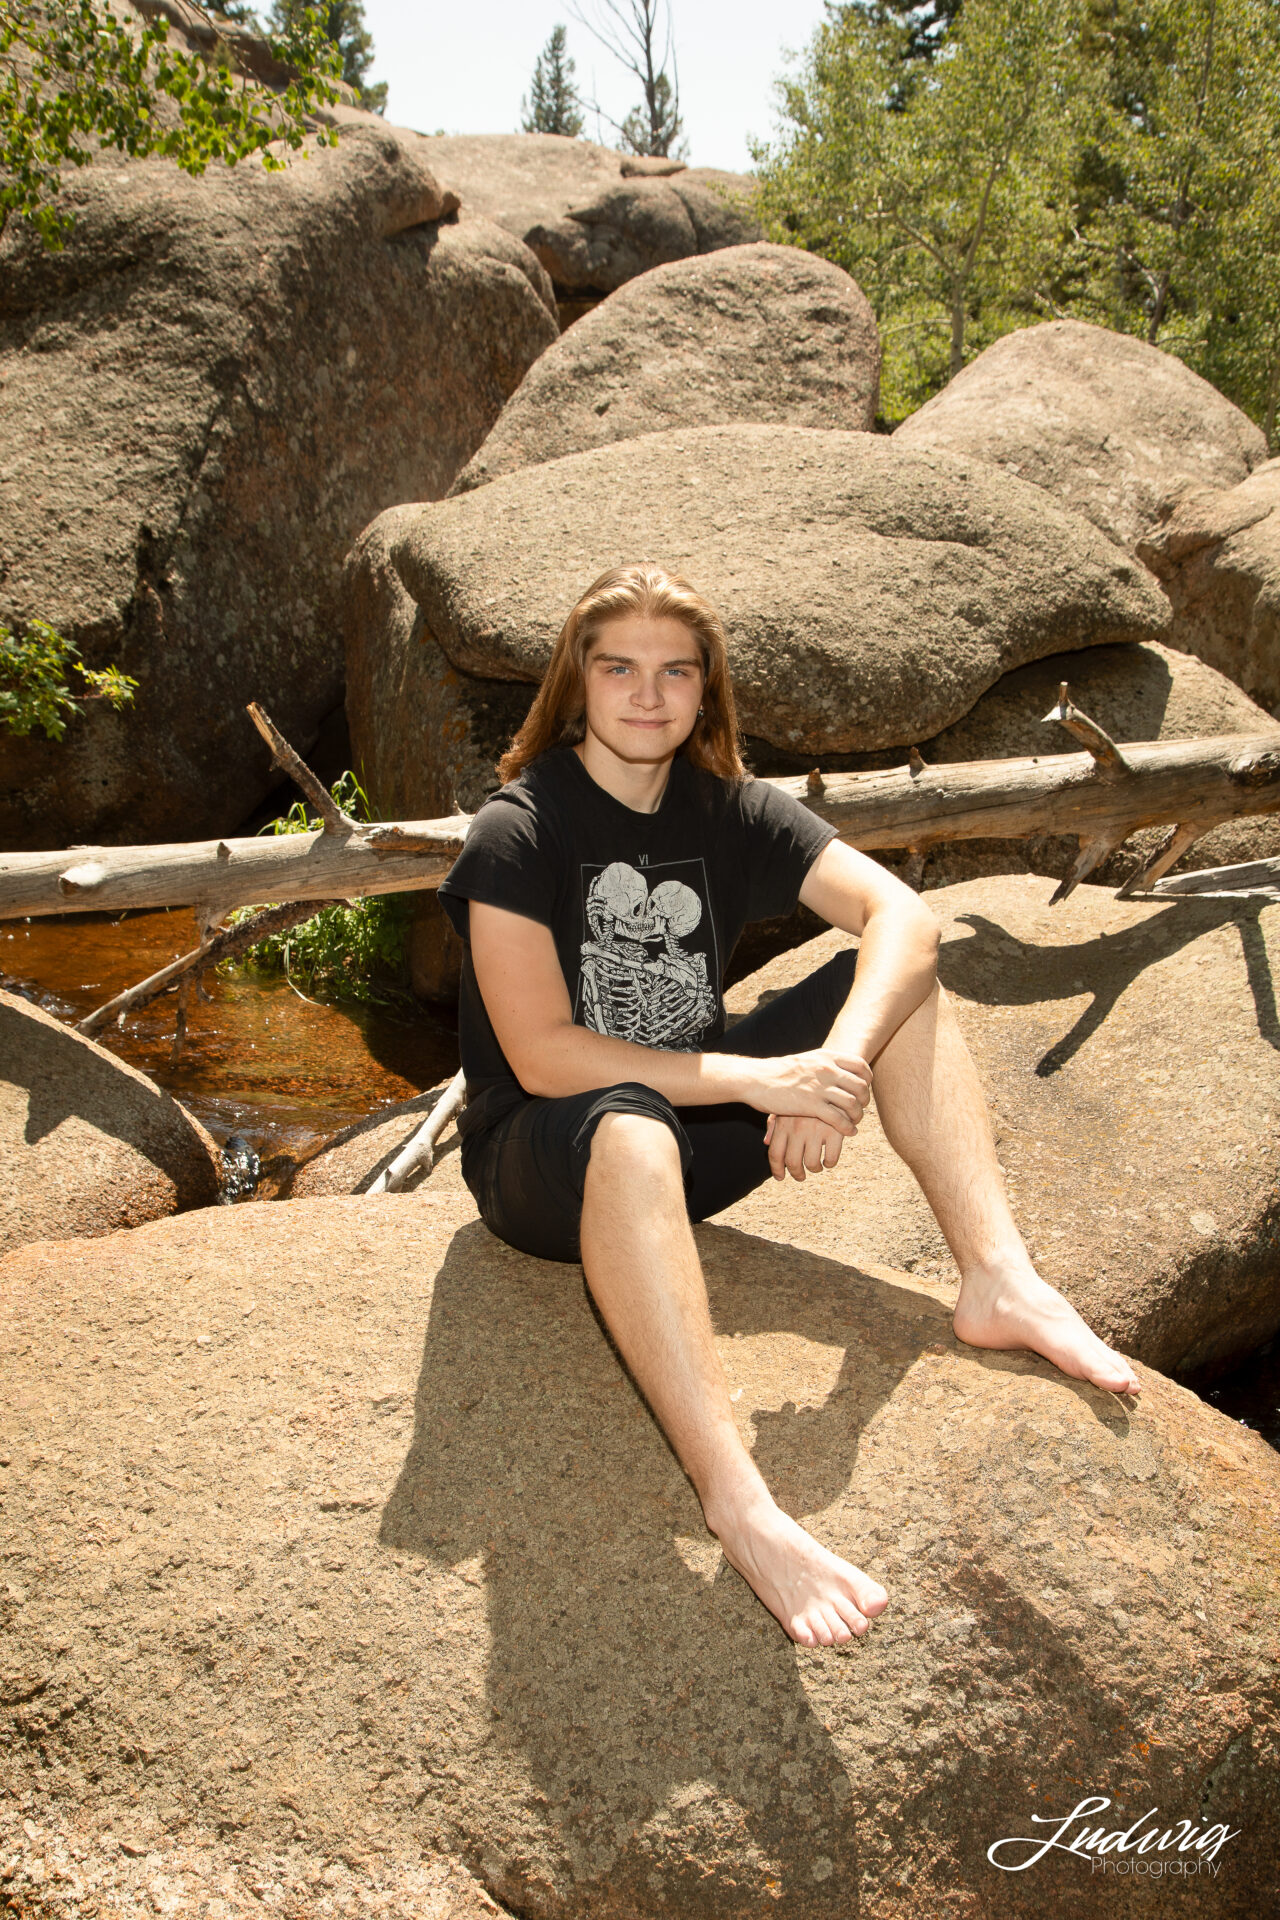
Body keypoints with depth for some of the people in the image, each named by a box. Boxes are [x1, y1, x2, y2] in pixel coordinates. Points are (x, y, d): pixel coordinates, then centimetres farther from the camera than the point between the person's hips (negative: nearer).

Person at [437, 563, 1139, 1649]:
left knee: (900, 981, -7)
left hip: (693, 1128, 6)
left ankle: (1000, 1280, -18)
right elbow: (542, 1056, -24)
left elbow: (902, 914, -11)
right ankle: (738, 1506, -50)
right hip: (542, 1163, -6)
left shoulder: (730, 810, 1)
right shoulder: (518, 834, -14)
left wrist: (835, 1064, -30)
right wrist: (759, 1077, -28)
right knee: (626, 1124, -42)